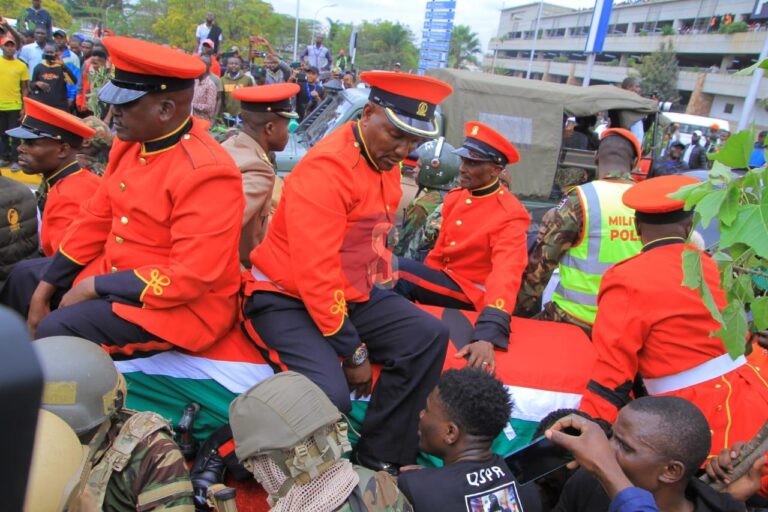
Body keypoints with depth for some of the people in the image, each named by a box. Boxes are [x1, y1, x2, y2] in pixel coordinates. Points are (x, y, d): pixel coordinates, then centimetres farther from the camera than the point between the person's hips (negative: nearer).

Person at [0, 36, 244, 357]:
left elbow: (190, 278, -29)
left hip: (181, 305, -9)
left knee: (57, 331, -24)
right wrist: (46, 287, 6)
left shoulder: (206, 174, -27)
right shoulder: (130, 143, 1)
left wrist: (95, 287, -20)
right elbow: (96, 218, 10)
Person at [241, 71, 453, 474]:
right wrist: (353, 351, -18)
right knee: (330, 392, -30)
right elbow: (315, 275, -24)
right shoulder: (326, 168, -22)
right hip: (287, 298, -8)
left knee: (428, 337, -10)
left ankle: (378, 461, -1)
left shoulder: (385, 160, 5)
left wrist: (385, 287, 6)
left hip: (355, 295, 8)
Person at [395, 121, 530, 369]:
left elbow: (506, 275, -30)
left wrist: (488, 335, -43)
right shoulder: (454, 196, 6)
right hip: (442, 280, 6)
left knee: (397, 269, -24)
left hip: (472, 293, -6)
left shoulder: (511, 215, -16)